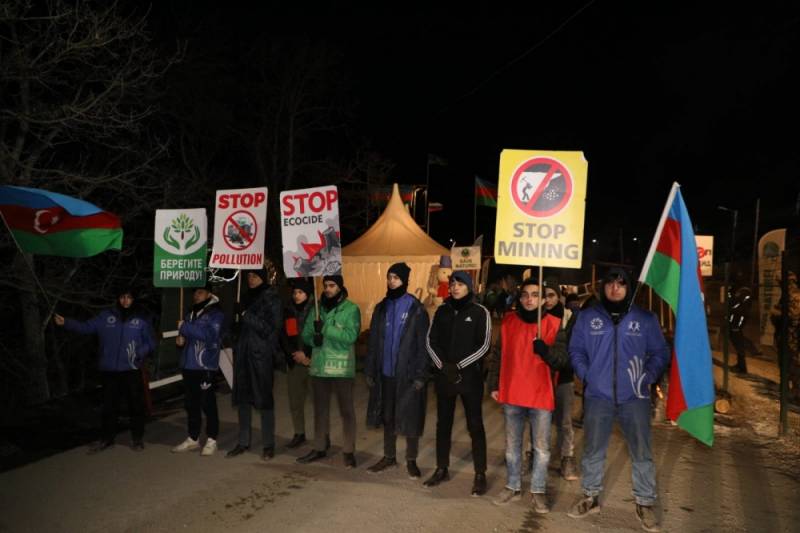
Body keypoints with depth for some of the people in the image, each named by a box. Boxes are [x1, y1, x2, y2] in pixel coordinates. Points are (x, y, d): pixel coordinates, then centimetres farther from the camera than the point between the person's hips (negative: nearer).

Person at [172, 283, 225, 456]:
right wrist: (181, 338, 4)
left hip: (206, 366, -7)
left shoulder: (215, 313, -7)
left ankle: (211, 440, 9)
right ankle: (193, 439, 23)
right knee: (191, 404, 13)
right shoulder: (191, 313, 17)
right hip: (189, 365, 7)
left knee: (208, 404, -1)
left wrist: (185, 327, -18)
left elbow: (210, 334, -23)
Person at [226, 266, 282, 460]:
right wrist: (238, 348, 10)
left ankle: (268, 444, 7)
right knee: (242, 397, 8)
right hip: (243, 353, 6)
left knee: (264, 397, -1)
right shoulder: (247, 297, 15)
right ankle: (243, 442, 18)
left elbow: (272, 328, -9)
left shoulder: (271, 298, -3)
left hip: (261, 355, -6)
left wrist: (248, 317, -11)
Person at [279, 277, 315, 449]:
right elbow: (283, 337, 8)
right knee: (295, 401, 9)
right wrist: (294, 355, -4)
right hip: (294, 363, 4)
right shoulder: (288, 311, 10)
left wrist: (308, 356, -8)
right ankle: (299, 434, 24)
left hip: (313, 363, -4)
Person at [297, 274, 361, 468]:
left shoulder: (351, 309, -6)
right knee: (320, 409, 15)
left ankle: (349, 451, 11)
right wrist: (314, 339, -12)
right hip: (319, 366, 5)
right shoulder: (317, 308, 10)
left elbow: (350, 336, -18)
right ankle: (319, 447, 28)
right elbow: (306, 334, 9)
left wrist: (325, 328, -20)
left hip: (342, 368, -5)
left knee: (346, 409, 3)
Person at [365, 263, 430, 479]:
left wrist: (420, 375, -14)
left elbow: (423, 345, -9)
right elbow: (373, 342, 9)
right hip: (385, 373, 5)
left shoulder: (417, 310, -7)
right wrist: (370, 371, 5)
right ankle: (389, 456, 27)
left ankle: (411, 460, 19)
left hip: (408, 374, -4)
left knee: (410, 418, 4)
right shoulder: (381, 308, 8)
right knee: (387, 416, 13)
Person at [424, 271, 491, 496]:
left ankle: (480, 475, 9)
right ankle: (442, 469, 25)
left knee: (475, 425, 0)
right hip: (443, 375, 4)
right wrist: (442, 364, -8)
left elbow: (484, 345, -8)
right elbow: (431, 340, 7)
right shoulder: (442, 311, 8)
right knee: (443, 424, 12)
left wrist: (459, 366, -13)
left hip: (470, 376, -4)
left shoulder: (480, 312, -3)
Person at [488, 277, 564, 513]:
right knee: (512, 445, 13)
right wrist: (493, 385, 7)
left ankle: (538, 491, 19)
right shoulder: (508, 321, 4)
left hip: (540, 395, -3)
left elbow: (561, 360, -8)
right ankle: (513, 487, 27)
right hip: (511, 394, 3)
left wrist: (546, 351, -28)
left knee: (541, 447, 5)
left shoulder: (553, 324, -5)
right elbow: (497, 355, 10)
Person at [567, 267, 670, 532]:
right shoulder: (587, 317, 2)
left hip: (634, 397, 0)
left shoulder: (645, 319, 1)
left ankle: (644, 504, 21)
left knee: (641, 453, 5)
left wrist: (649, 377, -4)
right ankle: (590, 496, 28)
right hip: (598, 396, 1)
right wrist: (586, 375, -2)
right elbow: (576, 350, 8)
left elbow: (660, 353, 7)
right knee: (593, 450, 11)